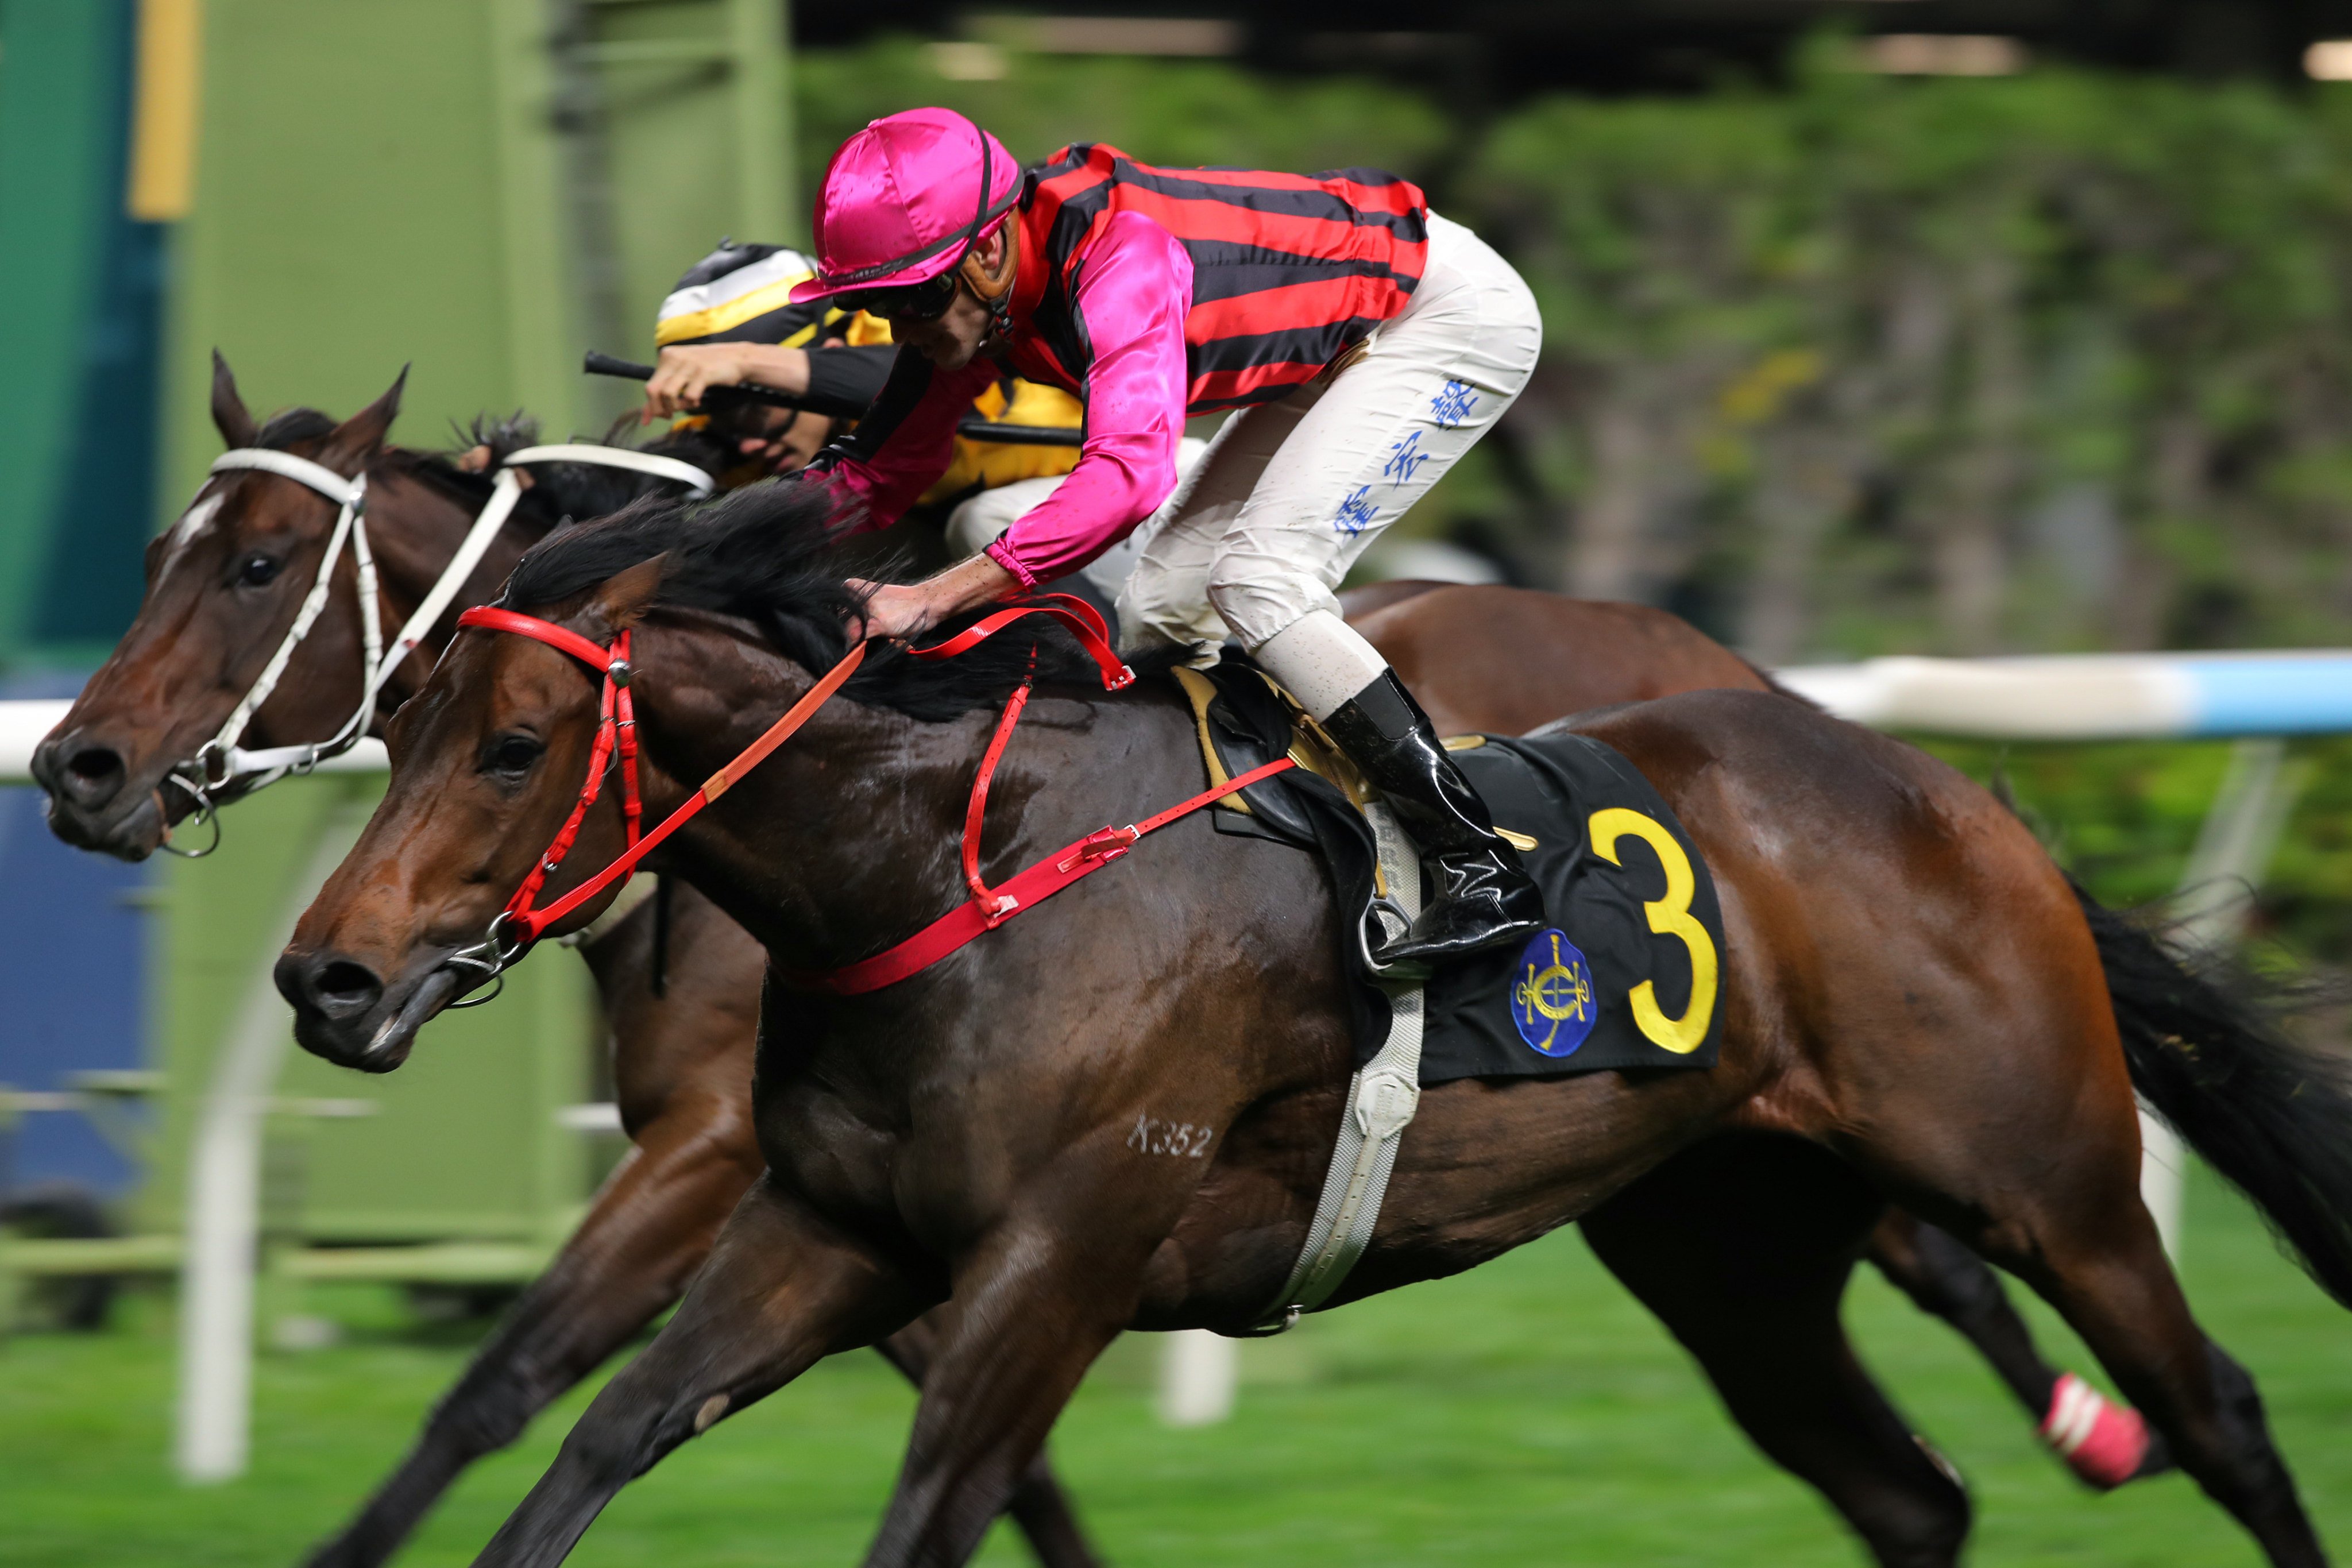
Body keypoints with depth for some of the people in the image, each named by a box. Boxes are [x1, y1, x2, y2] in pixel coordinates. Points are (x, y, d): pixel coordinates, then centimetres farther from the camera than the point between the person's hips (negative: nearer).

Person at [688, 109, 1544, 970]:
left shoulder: (1121, 262, -37)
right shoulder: (967, 286, -10)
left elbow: (1129, 474, -51)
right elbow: (878, 473, 0)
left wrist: (936, 597, -56)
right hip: (1337, 347, 9)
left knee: (1258, 581, -21)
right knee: (1160, 608, 4)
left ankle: (1482, 875, -20)